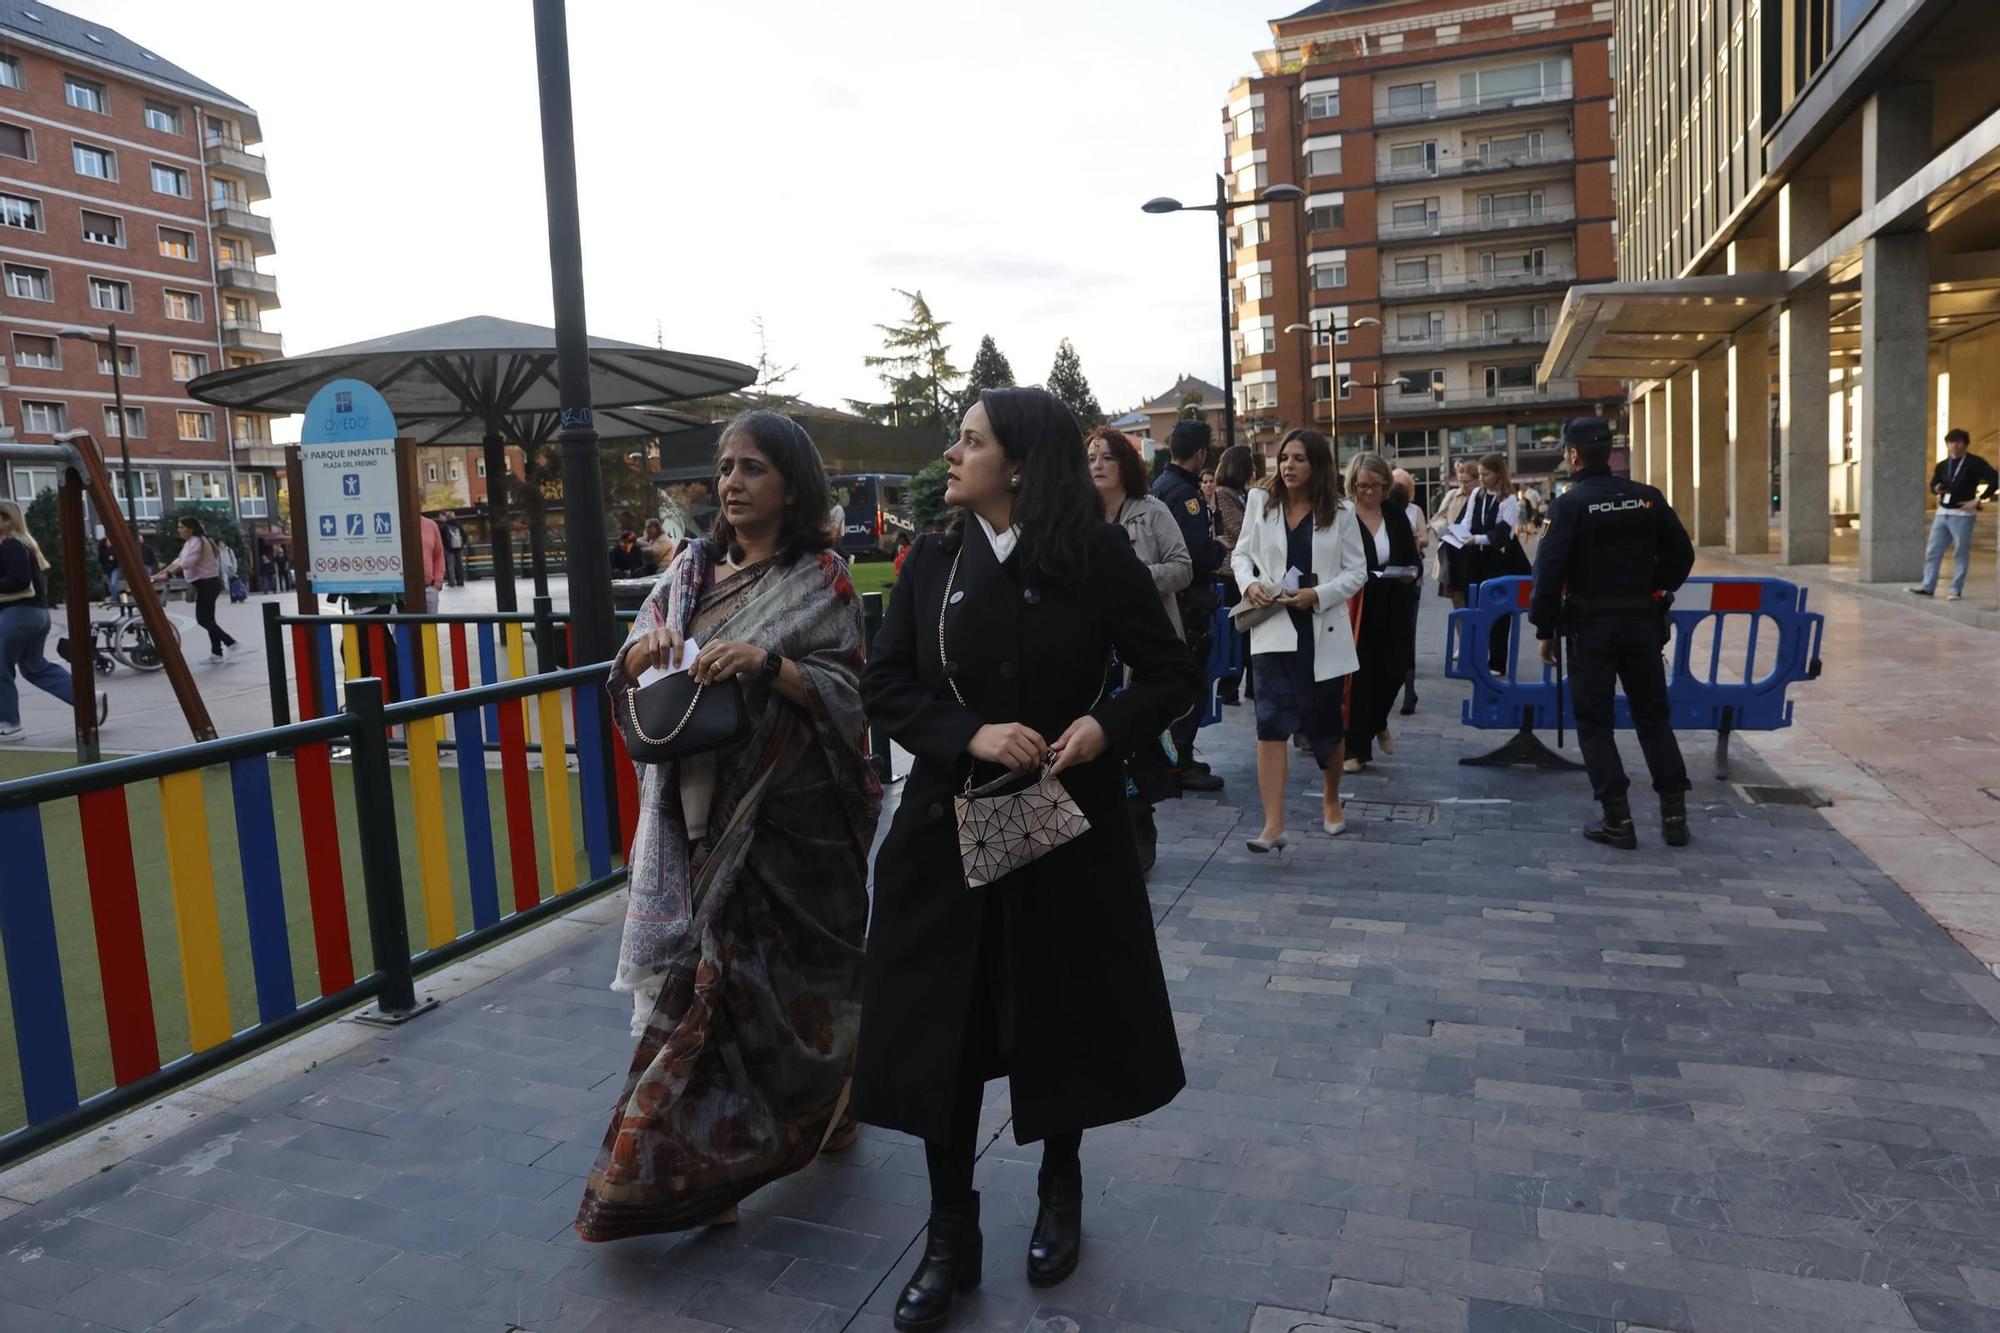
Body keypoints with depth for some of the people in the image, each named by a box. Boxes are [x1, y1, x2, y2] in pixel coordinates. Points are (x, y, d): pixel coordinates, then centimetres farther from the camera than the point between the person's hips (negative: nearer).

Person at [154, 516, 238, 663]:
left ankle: (229, 643, -7)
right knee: (207, 619, 10)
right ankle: (217, 653, 12)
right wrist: (159, 574, 10)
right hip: (204, 584, 10)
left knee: (203, 619, -12)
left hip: (207, 584, -10)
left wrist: (167, 574, -31)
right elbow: (179, 561, 16)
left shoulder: (198, 542, -14)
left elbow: (186, 563, -26)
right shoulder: (189, 543, 17)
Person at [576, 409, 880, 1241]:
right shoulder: (691, 568, 9)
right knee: (703, 968, 6)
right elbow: (631, 678, 10)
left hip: (789, 814, -4)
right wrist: (640, 655, -13)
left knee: (783, 973, 1)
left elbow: (850, 692, -11)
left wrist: (767, 662, -25)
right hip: (698, 809, 4)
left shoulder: (820, 579, -4)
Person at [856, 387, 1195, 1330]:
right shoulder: (932, 562, 0)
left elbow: (1172, 677, -1)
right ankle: (950, 1239, 23)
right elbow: (884, 684, -2)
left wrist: (1106, 725, -20)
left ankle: (1060, 1195, 40)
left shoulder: (1098, 559, -7)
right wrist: (970, 736, -18)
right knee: (939, 1032, 4)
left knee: (1065, 1020, 13)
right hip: (949, 827, 2)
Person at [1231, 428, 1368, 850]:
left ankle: (1331, 798, 38)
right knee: (1272, 720, -10)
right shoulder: (1261, 502, 4)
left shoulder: (1340, 512, 1)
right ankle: (1273, 824, -11)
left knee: (1325, 720, 12)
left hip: (1323, 629, 0)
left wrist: (1317, 595, -14)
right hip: (1273, 627, 0)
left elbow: (1357, 572, 2)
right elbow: (1241, 553, 10)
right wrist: (1249, 583, -10)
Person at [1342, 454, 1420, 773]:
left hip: (1392, 610, 4)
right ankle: (1356, 749, 9)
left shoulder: (1396, 514, 7)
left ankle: (1377, 724, 37)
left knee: (1392, 672, 6)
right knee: (1359, 677, -2)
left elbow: (1412, 558, 14)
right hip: (1355, 609, -4)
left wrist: (1410, 574, -7)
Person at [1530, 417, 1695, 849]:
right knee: (1653, 717, 14)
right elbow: (1681, 554, 7)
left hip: (1591, 626, -4)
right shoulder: (1648, 498, 3)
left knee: (1594, 722, 5)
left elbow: (1549, 571, -14)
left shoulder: (1569, 505, -10)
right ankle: (1674, 814, 14)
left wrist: (1545, 629, -6)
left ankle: (1617, 820, 3)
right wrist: (1652, 590, 16)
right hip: (1643, 622, 4)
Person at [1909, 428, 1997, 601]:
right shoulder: (1942, 465, 11)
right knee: (1932, 551, 4)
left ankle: (1956, 589, 4)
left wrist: (1978, 500, -13)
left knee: (1961, 553, 0)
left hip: (1962, 515, -5)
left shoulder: (1975, 463, -5)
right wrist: (1936, 489, -3)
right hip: (1942, 513, 6)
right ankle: (1928, 587, 9)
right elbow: (1933, 484, 21)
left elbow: (1994, 480, -10)